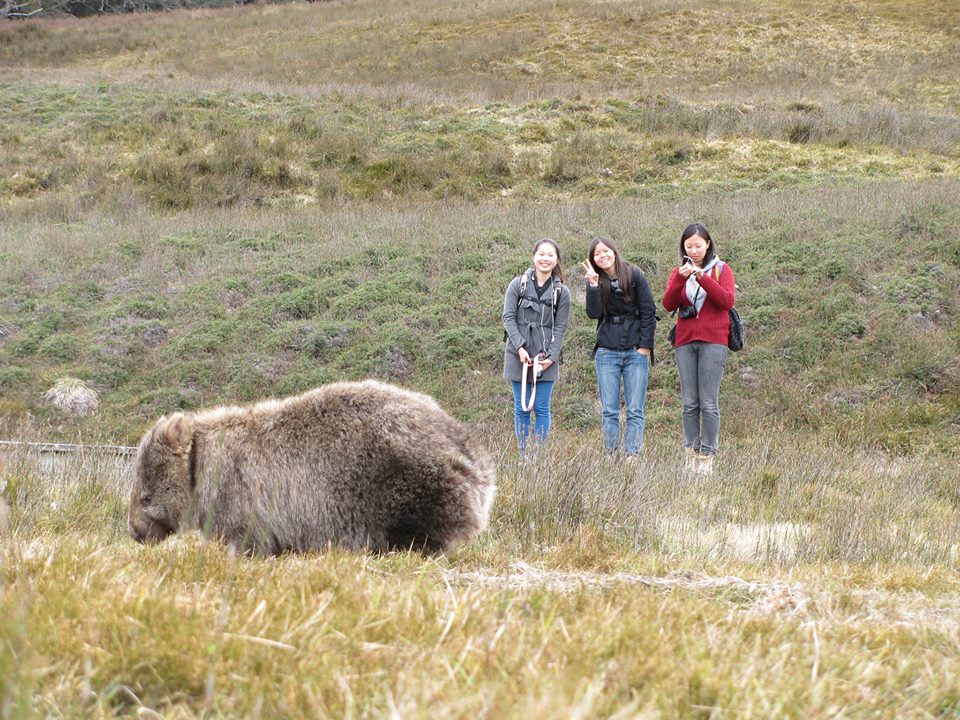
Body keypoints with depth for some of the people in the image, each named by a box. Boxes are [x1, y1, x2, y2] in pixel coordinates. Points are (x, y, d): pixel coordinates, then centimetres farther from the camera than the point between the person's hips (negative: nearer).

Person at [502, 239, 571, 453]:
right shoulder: (518, 284, 1)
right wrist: (520, 347, -12)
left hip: (546, 357, 0)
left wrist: (551, 356, -9)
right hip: (519, 355, 0)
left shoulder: (561, 292, 4)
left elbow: (560, 327, 2)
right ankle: (522, 453, 10)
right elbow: (508, 318, -2)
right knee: (522, 408, 4)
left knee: (542, 409, 1)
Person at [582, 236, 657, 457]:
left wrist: (645, 346, -6)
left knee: (635, 411, -4)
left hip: (636, 351, -2)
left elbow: (648, 312, 0)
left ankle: (632, 455, -5)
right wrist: (593, 285, -17)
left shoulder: (635, 276, 1)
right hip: (607, 352, 2)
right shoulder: (595, 281, 7)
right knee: (609, 411, 0)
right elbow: (593, 313, -8)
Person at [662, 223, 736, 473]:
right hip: (685, 342, 3)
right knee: (689, 403, 1)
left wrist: (703, 278, -17)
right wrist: (680, 278, -14)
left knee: (709, 403, -7)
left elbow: (728, 300, -8)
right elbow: (668, 305, 0)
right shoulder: (679, 271, 14)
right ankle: (691, 454, 4)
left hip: (712, 342, -3)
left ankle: (707, 457, -6)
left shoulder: (721, 269, 6)